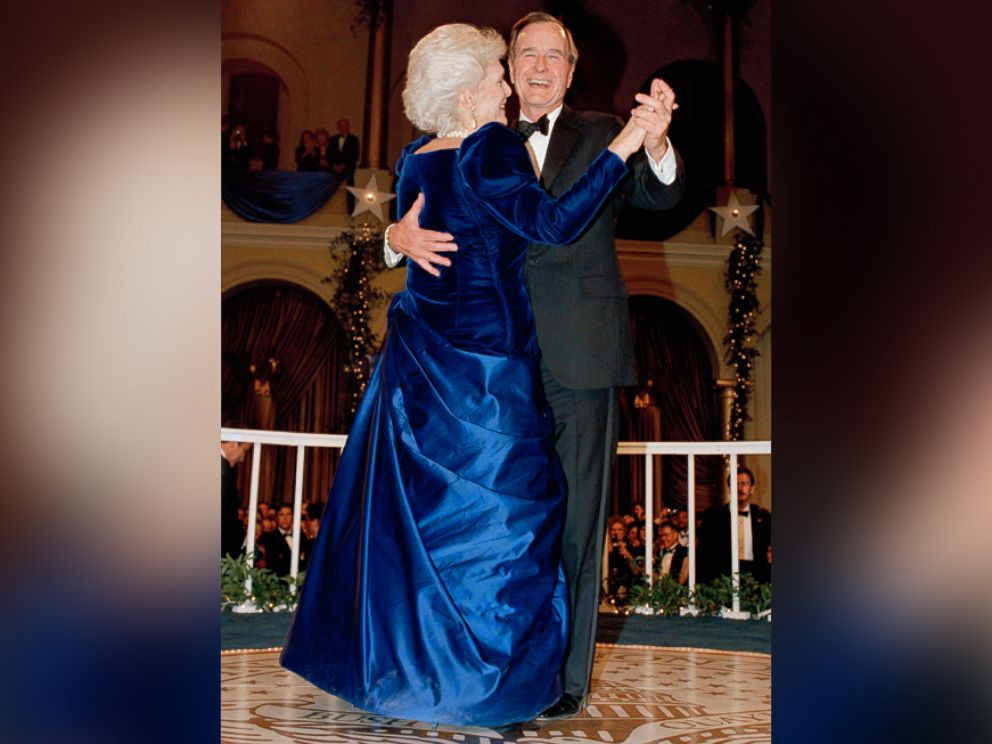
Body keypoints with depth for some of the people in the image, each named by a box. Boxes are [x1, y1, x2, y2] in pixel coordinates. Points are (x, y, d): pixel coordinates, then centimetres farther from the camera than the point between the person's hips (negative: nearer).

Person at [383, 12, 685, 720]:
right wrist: (402, 236, -16)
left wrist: (655, 144, -32)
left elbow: (660, 195, -9)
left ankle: (568, 676, 16)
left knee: (576, 520, 4)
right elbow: (429, 223, 8)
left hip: (580, 359, -3)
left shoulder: (601, 136, 6)